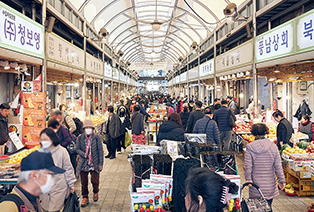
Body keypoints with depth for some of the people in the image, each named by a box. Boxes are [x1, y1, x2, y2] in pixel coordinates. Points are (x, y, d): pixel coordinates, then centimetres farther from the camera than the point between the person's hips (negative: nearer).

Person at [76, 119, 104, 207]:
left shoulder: (96, 137, -3)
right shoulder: (80, 138, 2)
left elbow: (100, 151, -1)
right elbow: (77, 149, 5)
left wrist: (101, 164, -3)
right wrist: (84, 154, -14)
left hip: (94, 163, -2)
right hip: (83, 164, 2)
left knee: (95, 181, -2)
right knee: (84, 182, 7)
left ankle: (95, 192, 30)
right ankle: (85, 198, 25)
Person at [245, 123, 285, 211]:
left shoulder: (250, 148, -7)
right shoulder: (273, 147, -4)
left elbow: (248, 166, -8)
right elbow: (278, 166, -2)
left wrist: (248, 179, 2)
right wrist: (281, 180, 6)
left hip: (256, 183, -1)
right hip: (270, 184, 1)